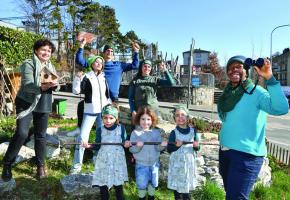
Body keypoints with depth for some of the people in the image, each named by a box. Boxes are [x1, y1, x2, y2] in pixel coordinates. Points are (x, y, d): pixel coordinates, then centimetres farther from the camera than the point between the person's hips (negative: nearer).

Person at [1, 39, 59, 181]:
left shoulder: (51, 67, 10)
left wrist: (54, 84, -18)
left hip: (43, 105, 5)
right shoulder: (28, 64, -8)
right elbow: (27, 85, -21)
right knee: (21, 133, -17)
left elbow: (56, 87, 6)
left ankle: (40, 166, 21)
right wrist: (41, 87, -39)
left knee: (41, 136, 9)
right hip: (26, 103, -5)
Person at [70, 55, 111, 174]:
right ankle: (77, 164, 4)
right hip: (90, 111, -4)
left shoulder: (104, 78, 11)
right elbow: (77, 90, -13)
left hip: (103, 111, 5)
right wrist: (78, 79, -25)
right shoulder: (87, 77, -3)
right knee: (83, 137, -8)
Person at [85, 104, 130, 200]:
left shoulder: (121, 128, -8)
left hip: (117, 160, 0)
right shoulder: (100, 130, -6)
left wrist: (126, 144, -24)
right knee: (103, 185, 12)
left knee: (118, 184, 15)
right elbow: (98, 146, -3)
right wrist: (89, 146, -21)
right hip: (104, 161, 1)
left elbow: (125, 142, -2)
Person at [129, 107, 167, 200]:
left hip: (154, 163, 3)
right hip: (141, 164, -2)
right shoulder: (135, 133, -13)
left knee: (153, 183, 21)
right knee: (142, 184, 9)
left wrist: (162, 145, -27)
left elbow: (158, 148, -6)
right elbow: (132, 149, -15)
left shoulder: (156, 132, -5)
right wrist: (137, 146, -35)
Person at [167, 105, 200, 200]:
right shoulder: (174, 132, -10)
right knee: (177, 185, 11)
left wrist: (196, 146, -18)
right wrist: (176, 145, -27)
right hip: (177, 163, -2)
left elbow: (197, 148, 4)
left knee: (187, 184, 17)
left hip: (189, 162, 2)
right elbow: (169, 149, -10)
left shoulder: (193, 131, -4)